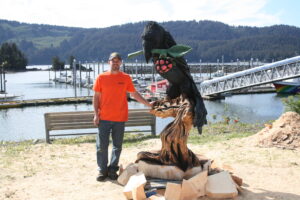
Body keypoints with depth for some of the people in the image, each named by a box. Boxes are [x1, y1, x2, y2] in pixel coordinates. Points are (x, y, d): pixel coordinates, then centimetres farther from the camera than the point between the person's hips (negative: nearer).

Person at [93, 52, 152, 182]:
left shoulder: (126, 78, 5)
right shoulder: (101, 77, 3)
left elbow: (134, 94, 10)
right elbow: (96, 97, 4)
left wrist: (148, 104, 4)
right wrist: (96, 114, -3)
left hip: (120, 118, 1)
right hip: (104, 118, -1)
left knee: (117, 146, 7)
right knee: (101, 146, 0)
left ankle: (113, 169, 18)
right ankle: (102, 170, 11)